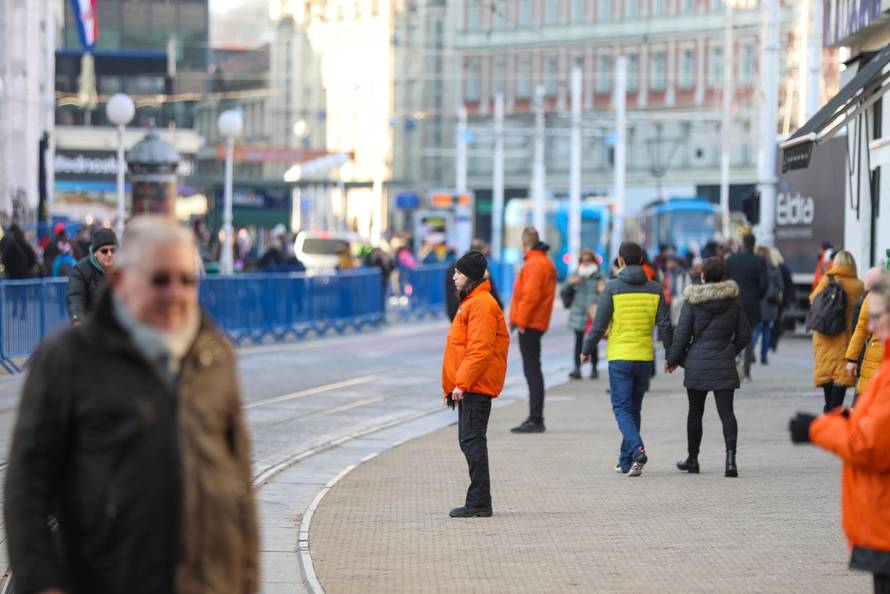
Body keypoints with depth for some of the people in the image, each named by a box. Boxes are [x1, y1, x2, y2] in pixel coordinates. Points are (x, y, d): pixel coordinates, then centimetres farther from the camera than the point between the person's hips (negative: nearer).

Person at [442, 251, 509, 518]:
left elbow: (480, 349, -21)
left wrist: (462, 383, -23)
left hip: (476, 386, -11)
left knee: (472, 440, -10)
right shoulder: (471, 302, 19)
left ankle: (478, 503, -9)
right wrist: (453, 386, 22)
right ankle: (478, 502, 16)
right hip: (470, 386, 11)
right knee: (469, 441, 12)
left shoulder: (481, 304, -14)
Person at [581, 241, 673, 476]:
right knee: (634, 408, 14)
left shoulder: (612, 287, -7)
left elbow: (599, 324, -7)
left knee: (622, 408, 0)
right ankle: (626, 461, 18)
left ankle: (637, 449, -23)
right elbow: (665, 326, 2)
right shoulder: (655, 289, 3)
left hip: (619, 358, -4)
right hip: (645, 357, 4)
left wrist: (586, 350, 6)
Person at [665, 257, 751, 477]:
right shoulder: (734, 300, 1)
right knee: (726, 411, -2)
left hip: (697, 364, -1)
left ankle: (692, 459, 23)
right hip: (724, 366, 1)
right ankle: (730, 456, -21)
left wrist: (673, 360, 8)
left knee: (695, 413, 13)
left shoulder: (692, 302, -8)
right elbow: (744, 334, 6)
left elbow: (682, 334, -6)